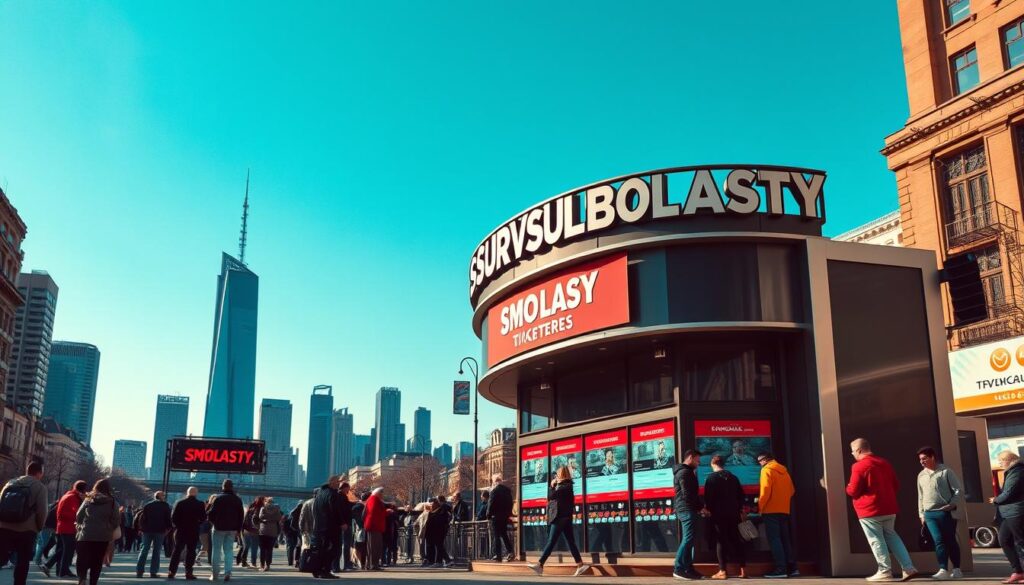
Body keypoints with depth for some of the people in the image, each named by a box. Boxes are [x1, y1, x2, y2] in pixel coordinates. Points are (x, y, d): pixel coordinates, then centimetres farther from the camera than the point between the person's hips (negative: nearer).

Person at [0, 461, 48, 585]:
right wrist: (39, 527, 7)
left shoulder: (11, 483, 12)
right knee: (22, 562, 6)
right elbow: (41, 511, -9)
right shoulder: (40, 487, -4)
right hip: (26, 530, -4)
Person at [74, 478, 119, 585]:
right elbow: (116, 520, -1)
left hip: (86, 534, 0)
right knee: (97, 562, 8)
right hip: (103, 536, 0)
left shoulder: (88, 500, 4)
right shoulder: (112, 502, 1)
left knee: (83, 559, 6)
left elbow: (78, 516, 6)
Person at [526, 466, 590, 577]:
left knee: (551, 542, -8)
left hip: (560, 518, -10)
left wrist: (552, 486, -3)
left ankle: (540, 565, -6)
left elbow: (551, 496, -19)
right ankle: (580, 565, 4)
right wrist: (554, 486, 9)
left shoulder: (565, 486, -12)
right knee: (570, 542, 7)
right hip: (564, 517, 10)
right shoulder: (566, 486, 17)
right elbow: (550, 499, 18)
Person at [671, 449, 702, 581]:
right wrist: (700, 507, -11)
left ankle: (688, 568, 13)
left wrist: (699, 507, 10)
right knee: (688, 539, -11)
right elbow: (688, 494, -19)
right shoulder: (685, 472, -12)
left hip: (685, 509, 11)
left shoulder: (684, 471, 21)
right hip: (687, 509, -11)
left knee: (688, 539, 11)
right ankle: (679, 569, -12)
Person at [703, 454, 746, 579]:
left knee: (720, 541, -2)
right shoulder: (732, 477, 12)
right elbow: (740, 494, 14)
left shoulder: (712, 477, -4)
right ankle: (743, 569, 7)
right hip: (733, 513, 5)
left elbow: (708, 495, -12)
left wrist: (707, 508, -1)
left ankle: (722, 571, -6)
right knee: (736, 541, 10)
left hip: (718, 513, -5)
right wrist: (740, 510, 20)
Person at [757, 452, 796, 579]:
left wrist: (760, 506, -9)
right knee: (785, 539, 12)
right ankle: (792, 568, 10)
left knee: (774, 539, -6)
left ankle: (781, 569, -11)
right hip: (784, 510, 7)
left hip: (771, 510, -7)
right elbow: (791, 490, 15)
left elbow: (765, 490, -16)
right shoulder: (783, 470, 15)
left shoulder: (767, 470, -8)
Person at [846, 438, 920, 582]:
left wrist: (847, 487, 8)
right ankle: (909, 568, 10)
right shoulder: (884, 463, 11)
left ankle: (885, 571, 1)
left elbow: (853, 491, -13)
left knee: (876, 540, 0)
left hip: (870, 511, -7)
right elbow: (896, 485, 16)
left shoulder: (859, 466, -14)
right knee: (891, 536, 16)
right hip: (889, 508, 8)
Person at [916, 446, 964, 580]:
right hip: (930, 514, 4)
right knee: (939, 541, -4)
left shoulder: (946, 471, -3)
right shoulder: (921, 475, 13)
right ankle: (943, 570, -6)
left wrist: (952, 505, -13)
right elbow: (920, 496, 17)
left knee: (950, 541, 3)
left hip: (946, 512, -4)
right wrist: (921, 514, 14)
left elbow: (959, 490, -4)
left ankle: (956, 570, 13)